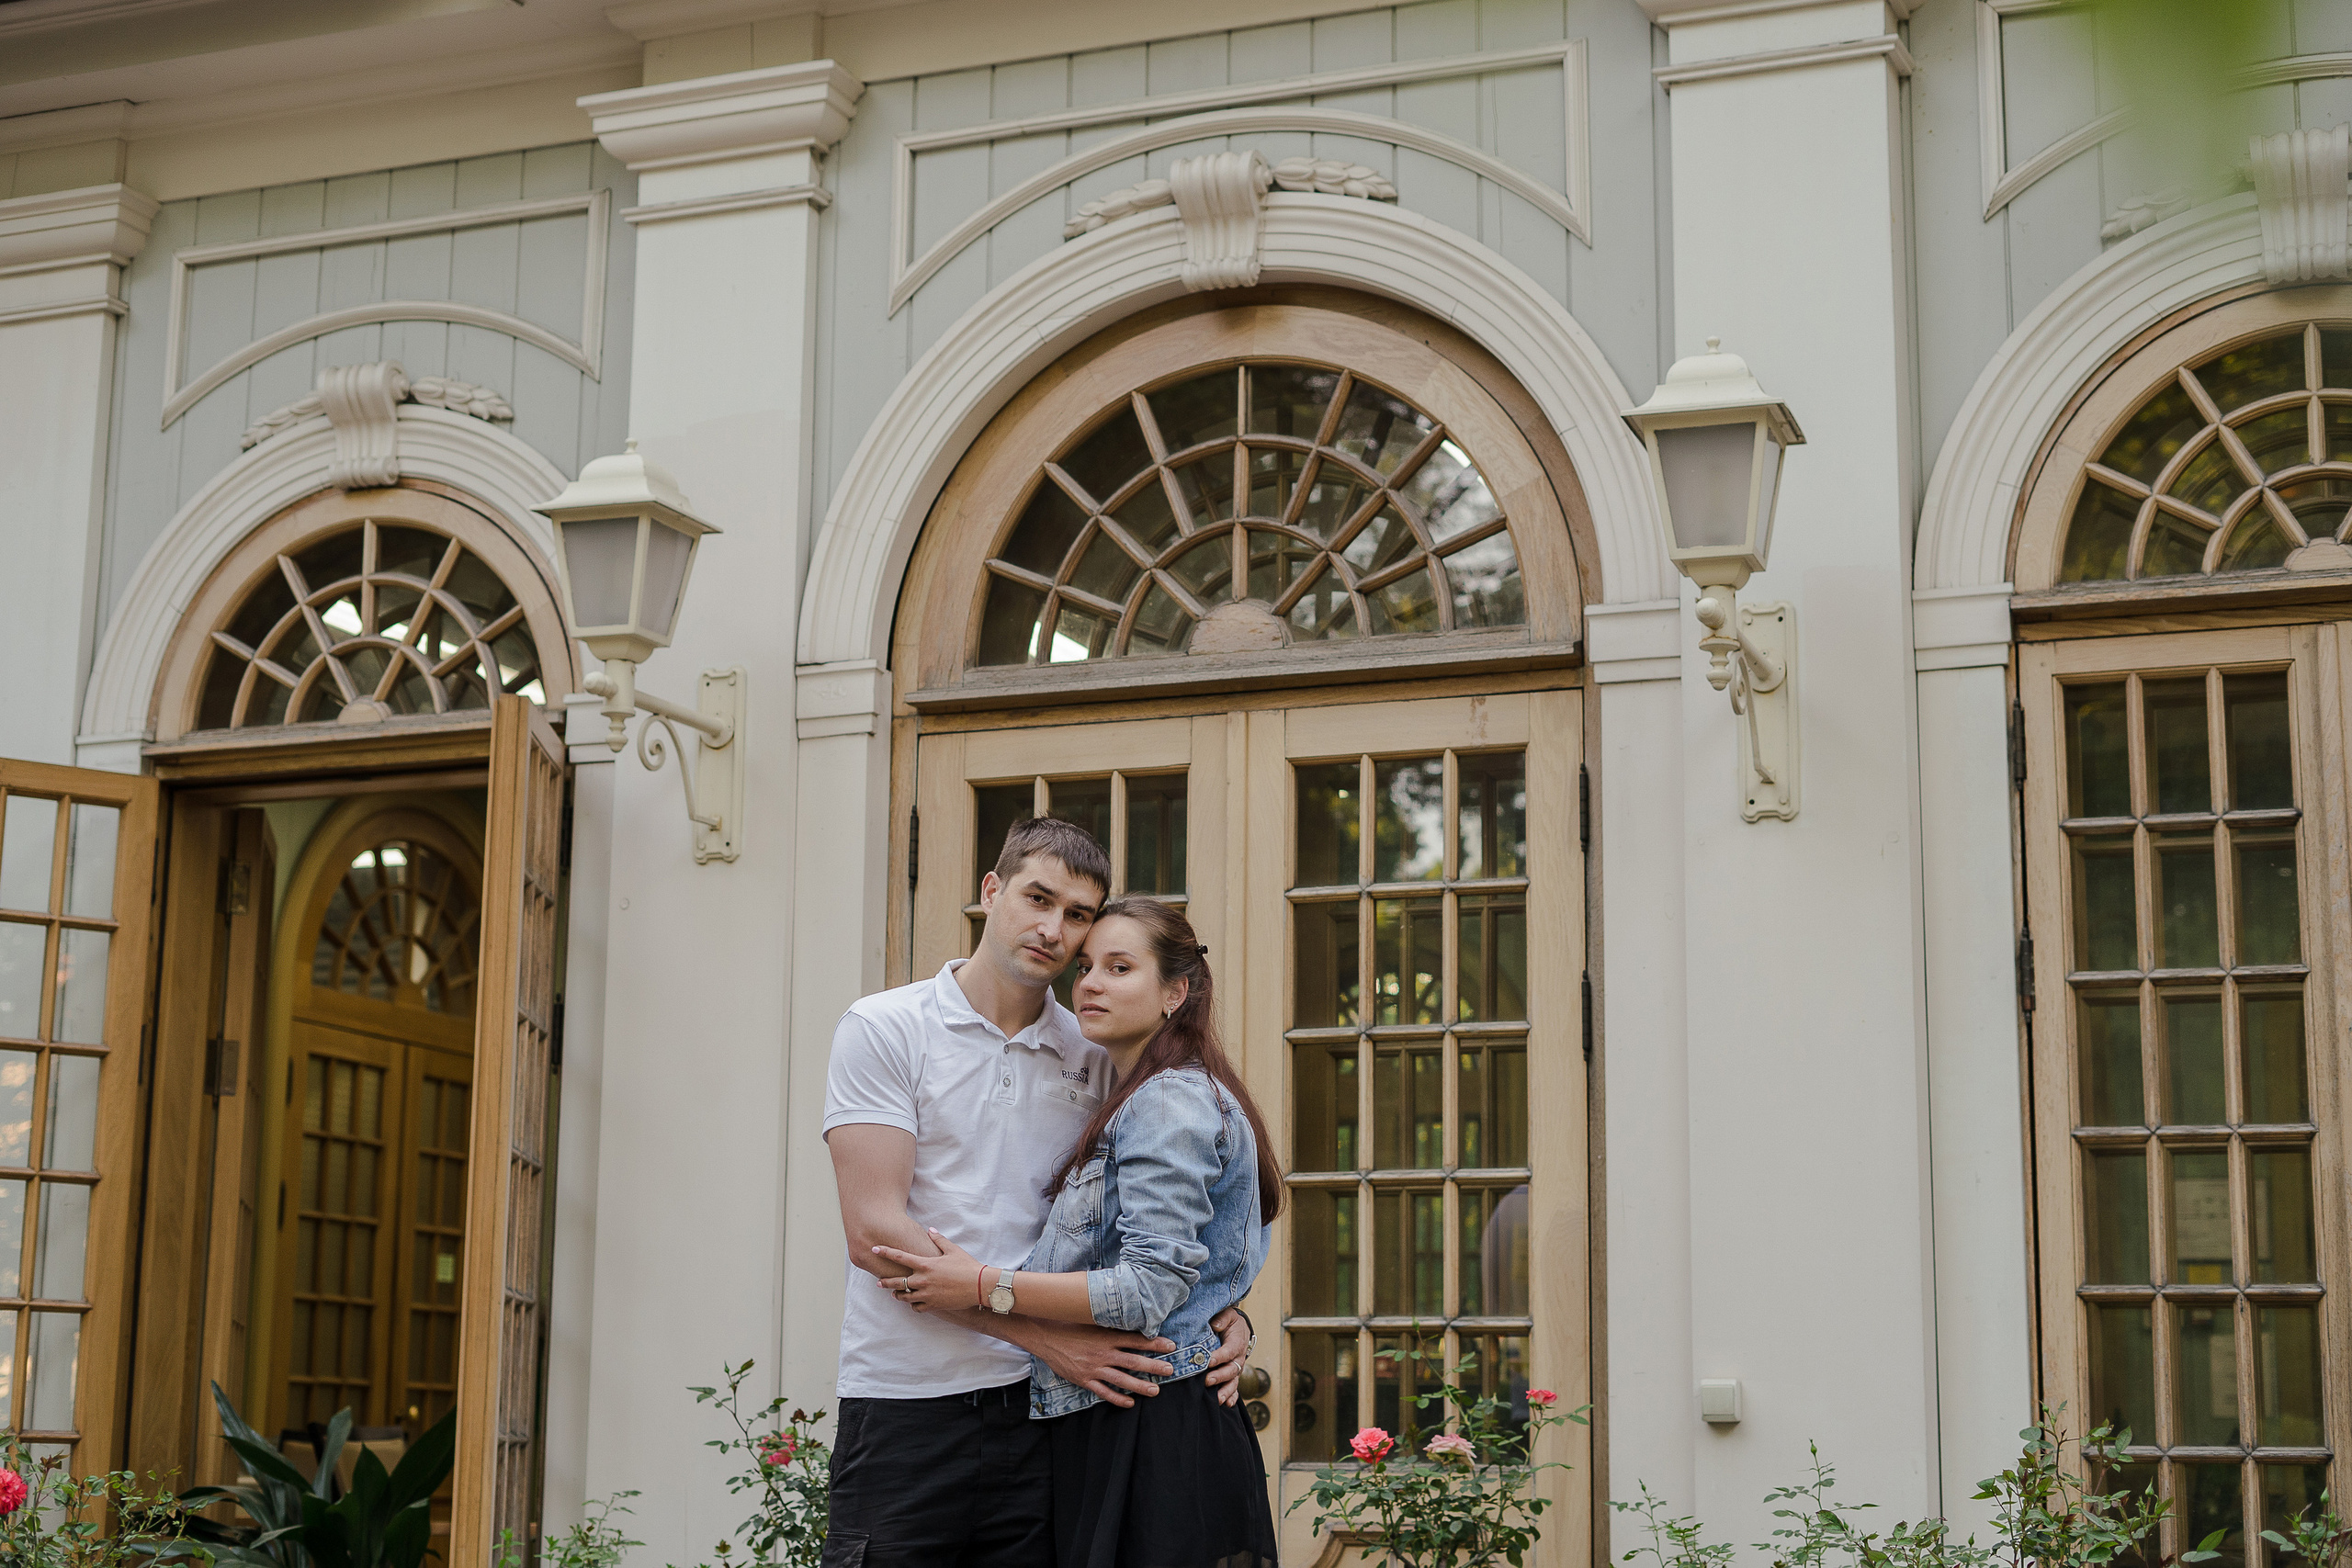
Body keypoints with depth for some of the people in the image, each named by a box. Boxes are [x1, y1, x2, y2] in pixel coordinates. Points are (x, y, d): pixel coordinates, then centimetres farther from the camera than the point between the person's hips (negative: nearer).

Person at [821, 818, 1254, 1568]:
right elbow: (874, 1230, -11)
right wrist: (1045, 1334, -17)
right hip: (906, 1410, -3)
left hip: (1037, 1411, 3)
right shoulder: (883, 1029, -1)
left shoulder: (1095, 1059, 11)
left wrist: (1224, 1311, -5)